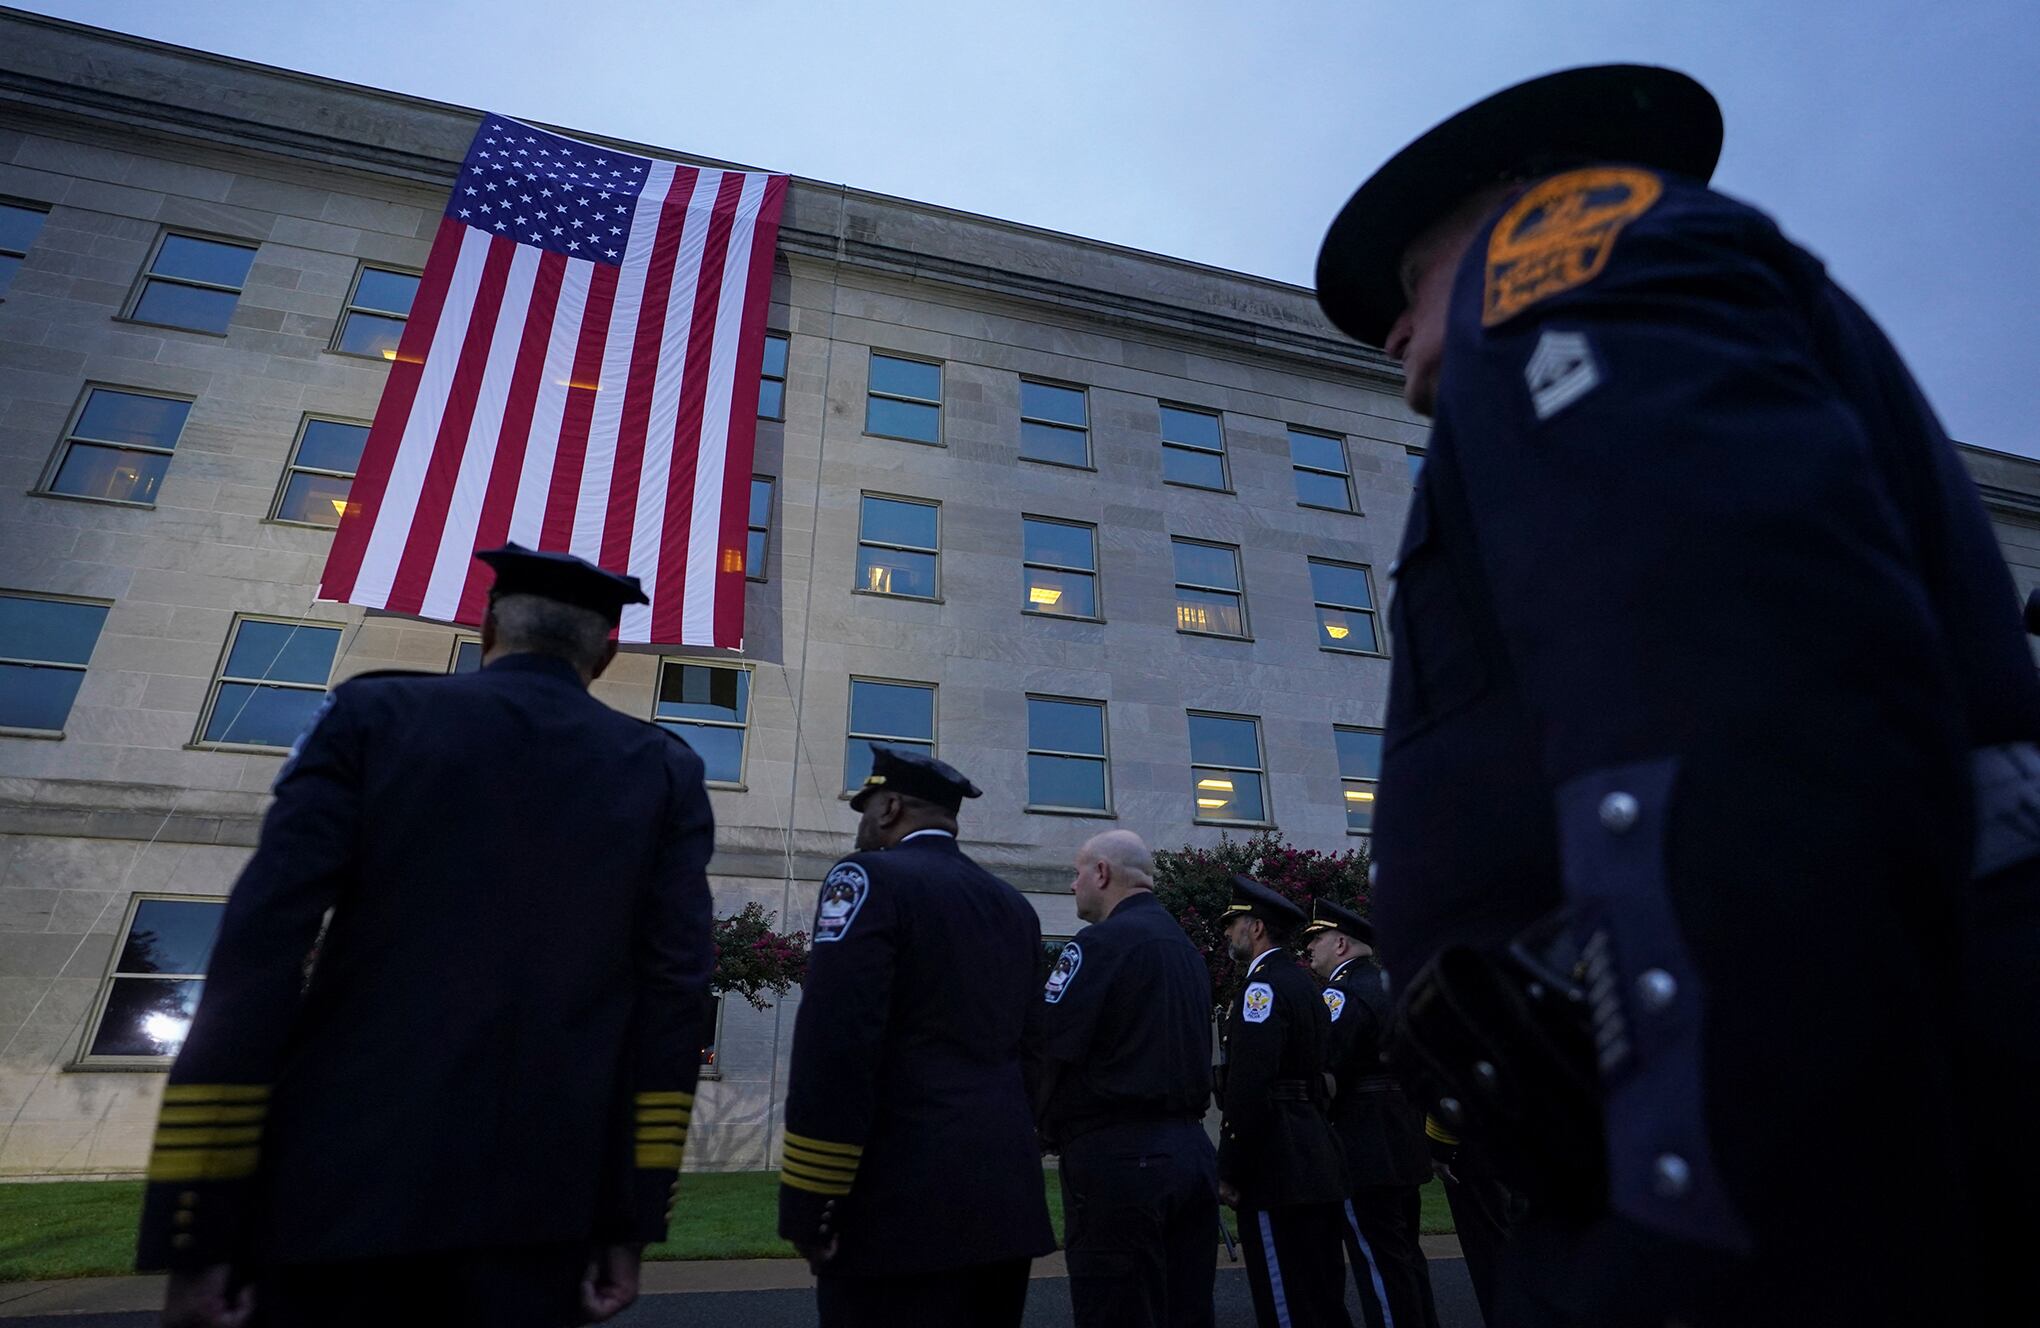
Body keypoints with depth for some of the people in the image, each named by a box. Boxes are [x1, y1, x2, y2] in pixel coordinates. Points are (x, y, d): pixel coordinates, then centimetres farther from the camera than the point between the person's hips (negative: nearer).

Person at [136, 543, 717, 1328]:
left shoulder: (374, 714, 2)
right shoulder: (665, 772, 4)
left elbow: (259, 952, -5)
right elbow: (675, 988, -2)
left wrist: (196, 1226, -1)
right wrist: (630, 1219, 2)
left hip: (345, 1181, 0)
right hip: (541, 1195, 1)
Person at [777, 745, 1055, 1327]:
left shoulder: (871, 878, -8)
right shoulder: (1014, 905, 13)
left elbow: (834, 1050, -16)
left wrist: (809, 1207, -11)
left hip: (900, 1205, -7)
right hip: (1007, 1200, 8)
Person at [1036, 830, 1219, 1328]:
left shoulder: (1100, 942, -11)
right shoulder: (1187, 947, 15)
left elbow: (1048, 1054, -16)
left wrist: (1040, 1135, -2)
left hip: (1118, 1155, -9)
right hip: (1191, 1148, 9)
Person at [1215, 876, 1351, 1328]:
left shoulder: (1263, 985, -15)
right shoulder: (1303, 983, 14)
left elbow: (1249, 1088, -23)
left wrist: (1230, 1173, -16)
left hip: (1278, 1171, -10)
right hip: (1317, 1166, 10)